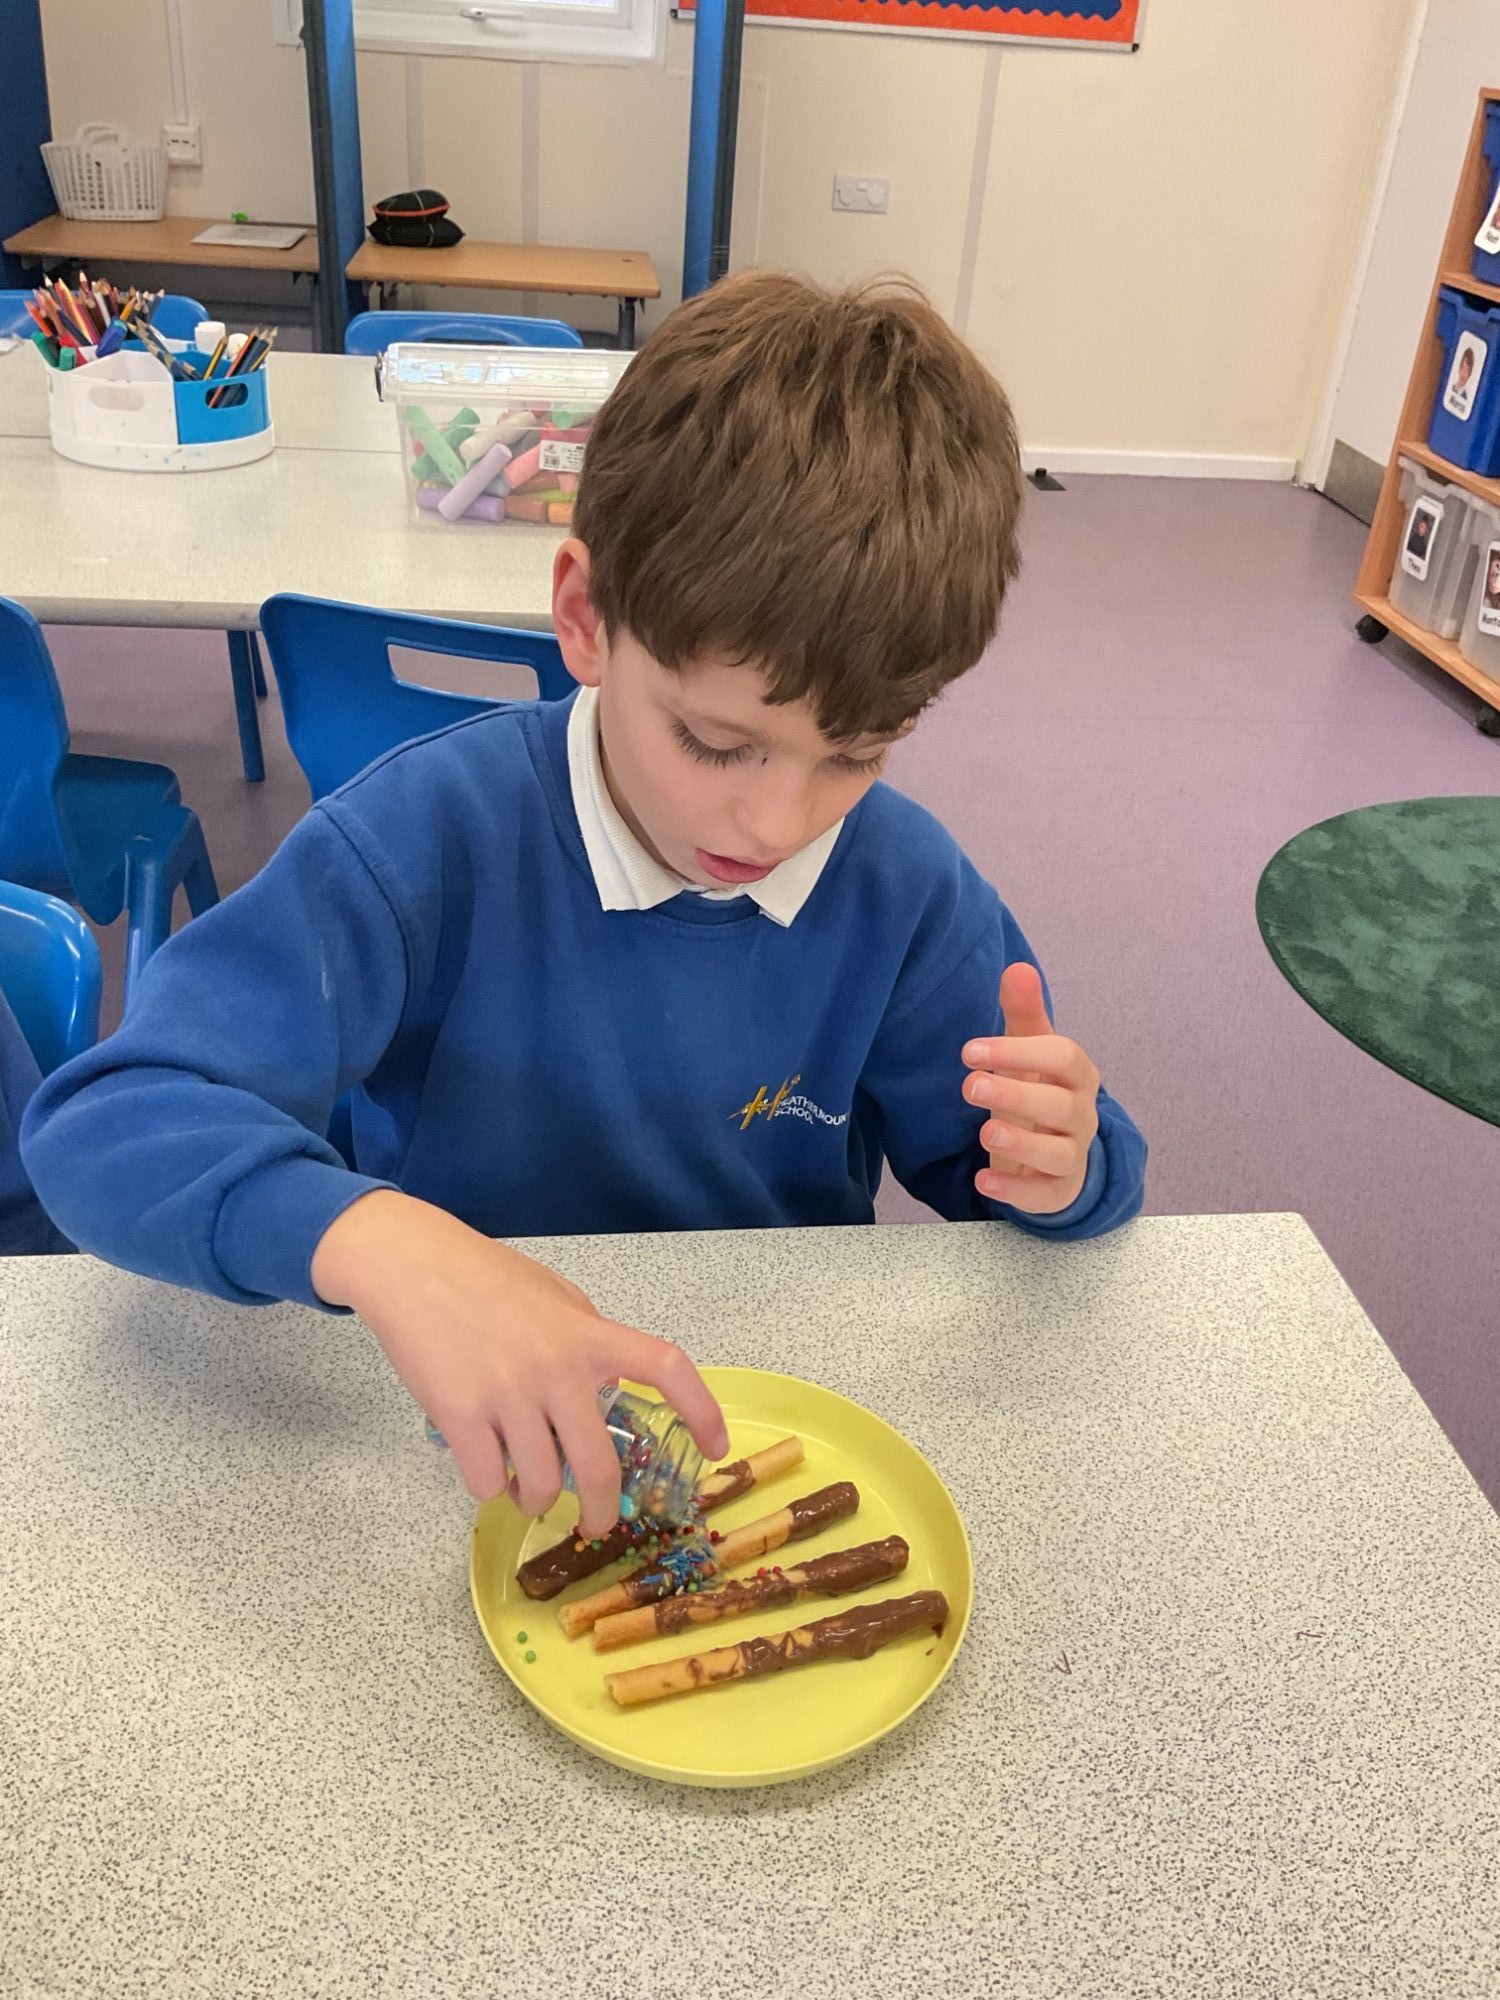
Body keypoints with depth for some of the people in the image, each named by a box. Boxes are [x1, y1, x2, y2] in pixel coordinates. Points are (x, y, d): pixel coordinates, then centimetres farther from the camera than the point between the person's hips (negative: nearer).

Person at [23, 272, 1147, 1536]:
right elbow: (104, 1124, -24)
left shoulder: (909, 891, -8)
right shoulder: (437, 834, -18)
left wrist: (1061, 1169, -20)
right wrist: (375, 1239, -42)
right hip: (479, 1437, -1)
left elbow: (990, 1170, 4)